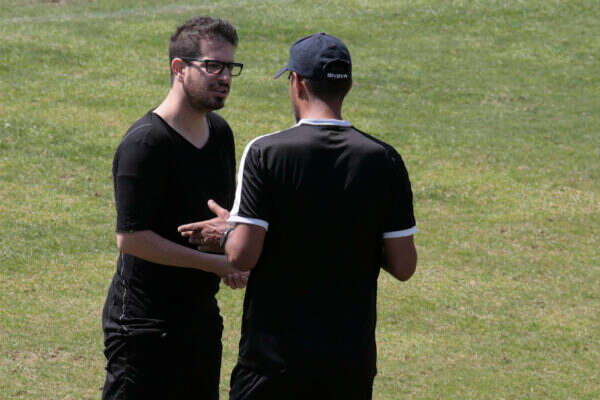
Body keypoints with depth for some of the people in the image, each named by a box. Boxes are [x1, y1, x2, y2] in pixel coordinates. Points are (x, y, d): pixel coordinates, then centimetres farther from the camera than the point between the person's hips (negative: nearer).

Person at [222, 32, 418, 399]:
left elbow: (243, 255, -14)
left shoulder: (266, 153, -9)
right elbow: (403, 266, -1)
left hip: (274, 357, -3)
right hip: (352, 361, 3)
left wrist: (227, 232, 8)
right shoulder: (384, 160, -1)